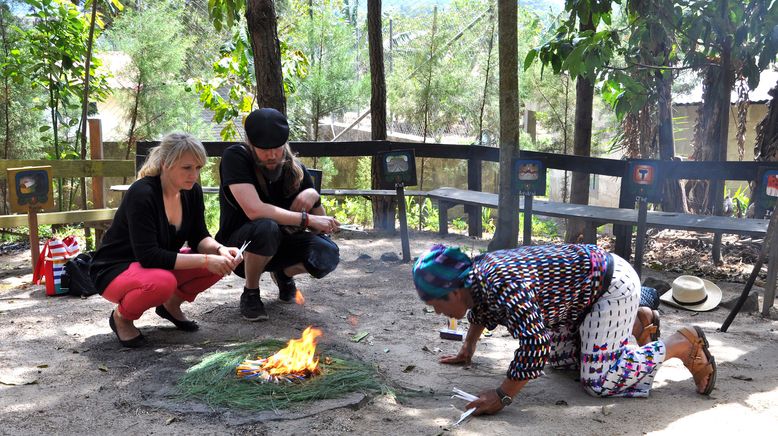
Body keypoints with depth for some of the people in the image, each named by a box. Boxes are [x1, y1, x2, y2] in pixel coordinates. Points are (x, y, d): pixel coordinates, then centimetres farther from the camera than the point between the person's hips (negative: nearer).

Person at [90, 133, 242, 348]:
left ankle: (171, 305, 10)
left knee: (220, 261, -13)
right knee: (162, 282, -40)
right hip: (115, 271, -7)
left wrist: (220, 250, -23)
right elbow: (148, 256, -32)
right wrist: (205, 260, -35)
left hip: (161, 265, 7)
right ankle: (121, 317, -6)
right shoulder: (141, 194, -28)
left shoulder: (192, 191, -7)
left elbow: (198, 238, -1)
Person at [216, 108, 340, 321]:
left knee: (327, 254, -24)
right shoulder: (235, 157, -21)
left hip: (277, 247, 4)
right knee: (266, 227, -38)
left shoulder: (295, 169, -8)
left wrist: (313, 196, -25)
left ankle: (283, 274, 12)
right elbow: (254, 210, -35)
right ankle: (250, 294, -10)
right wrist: (307, 219, -31)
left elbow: (321, 225, -3)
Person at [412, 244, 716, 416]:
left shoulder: (504, 287, -33)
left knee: (597, 381, -11)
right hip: (587, 283, 10)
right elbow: (480, 310, 20)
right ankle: (637, 321, 27)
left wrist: (502, 396, -33)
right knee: (558, 357, 17)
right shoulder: (476, 271, -3)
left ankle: (685, 343, 3)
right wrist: (467, 351, 24)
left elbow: (535, 347, -40)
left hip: (613, 285, -10)